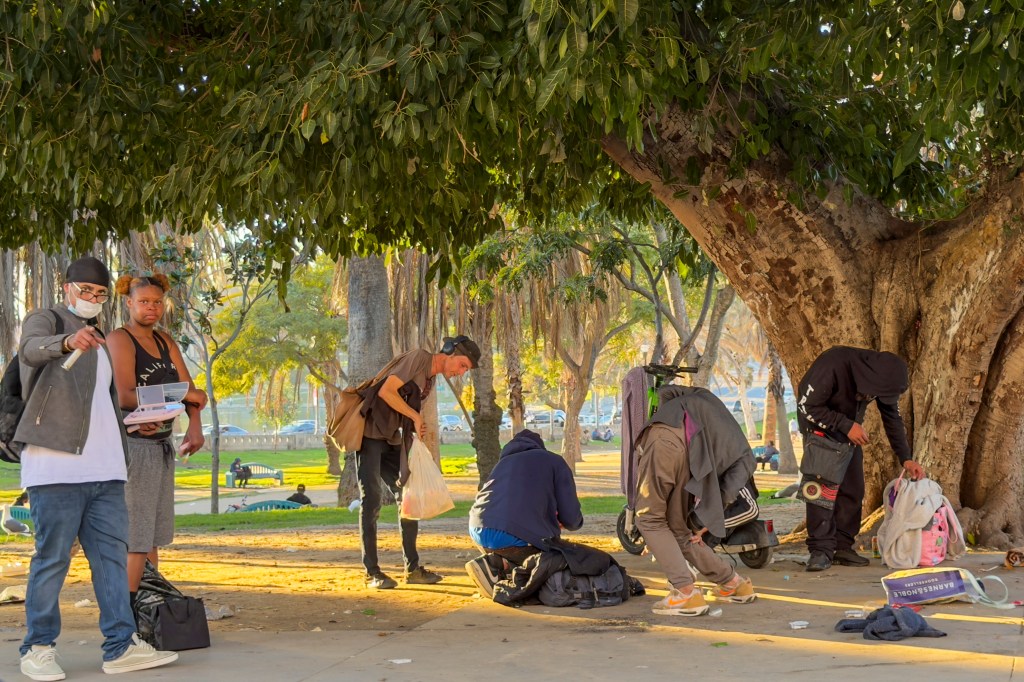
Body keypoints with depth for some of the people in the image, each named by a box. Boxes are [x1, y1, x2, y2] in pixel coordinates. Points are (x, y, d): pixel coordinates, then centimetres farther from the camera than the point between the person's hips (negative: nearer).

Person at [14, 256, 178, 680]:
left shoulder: (101, 341, 25)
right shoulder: (44, 321, 2)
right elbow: (33, 350, -23)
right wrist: (68, 341, -43)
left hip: (104, 468, 7)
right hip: (56, 464, -7)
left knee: (113, 554, 3)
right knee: (52, 558, -5)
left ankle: (121, 645, 3)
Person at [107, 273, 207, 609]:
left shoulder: (165, 341, 16)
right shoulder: (119, 340, -7)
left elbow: (189, 388, 10)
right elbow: (125, 396, -18)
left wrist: (195, 426, -9)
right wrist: (184, 396, -17)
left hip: (162, 445, 8)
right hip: (133, 445, -8)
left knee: (153, 534, 10)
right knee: (134, 534, -10)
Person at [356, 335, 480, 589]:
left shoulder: (429, 380, 15)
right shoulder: (418, 358, -12)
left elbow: (410, 415, 14)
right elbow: (386, 391, -20)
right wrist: (415, 417, -12)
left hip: (390, 440, 9)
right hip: (369, 433, -9)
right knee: (371, 500, -8)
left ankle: (412, 568, 12)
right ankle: (372, 572, -3)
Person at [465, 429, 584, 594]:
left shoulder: (503, 462, 32)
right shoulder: (554, 461, 17)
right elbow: (571, 518, 10)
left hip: (478, 530, 6)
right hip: (515, 536, -6)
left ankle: (497, 562, -1)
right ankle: (496, 564, -9)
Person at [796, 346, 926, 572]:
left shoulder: (884, 378, -17)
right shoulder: (832, 365, -36)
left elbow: (893, 419, -5)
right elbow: (806, 406, -27)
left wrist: (906, 458, -12)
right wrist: (846, 426, -31)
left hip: (850, 427, 5)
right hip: (819, 426, -5)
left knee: (852, 488, 0)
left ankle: (843, 546, 7)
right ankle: (821, 550, -15)